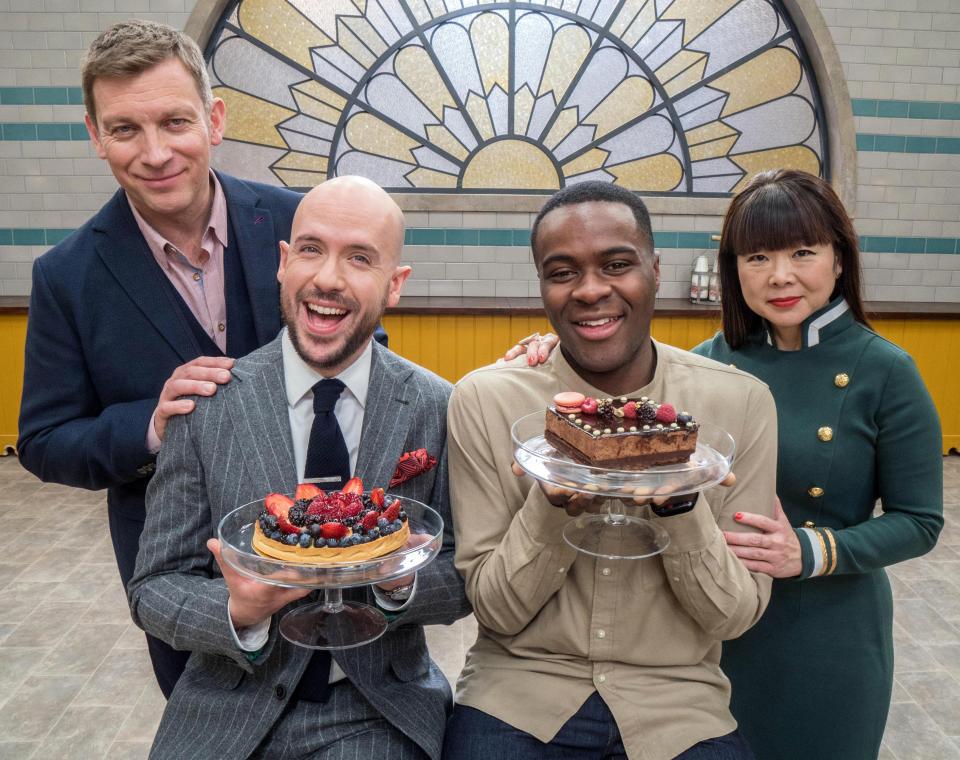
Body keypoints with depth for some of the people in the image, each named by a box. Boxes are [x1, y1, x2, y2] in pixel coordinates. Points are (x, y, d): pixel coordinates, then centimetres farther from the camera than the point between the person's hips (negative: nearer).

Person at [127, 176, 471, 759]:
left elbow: (467, 578, -2)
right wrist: (239, 613, -23)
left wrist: (403, 580, -22)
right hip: (228, 712, 1)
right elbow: (153, 589, -4)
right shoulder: (206, 404, -8)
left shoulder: (438, 410, -8)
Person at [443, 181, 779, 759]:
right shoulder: (483, 400, -9)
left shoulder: (741, 402, -7)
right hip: (518, 690, -1)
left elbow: (736, 616, -4)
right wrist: (552, 505, -23)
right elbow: (495, 611, -6)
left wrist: (680, 502, -22)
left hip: (677, 701, 2)